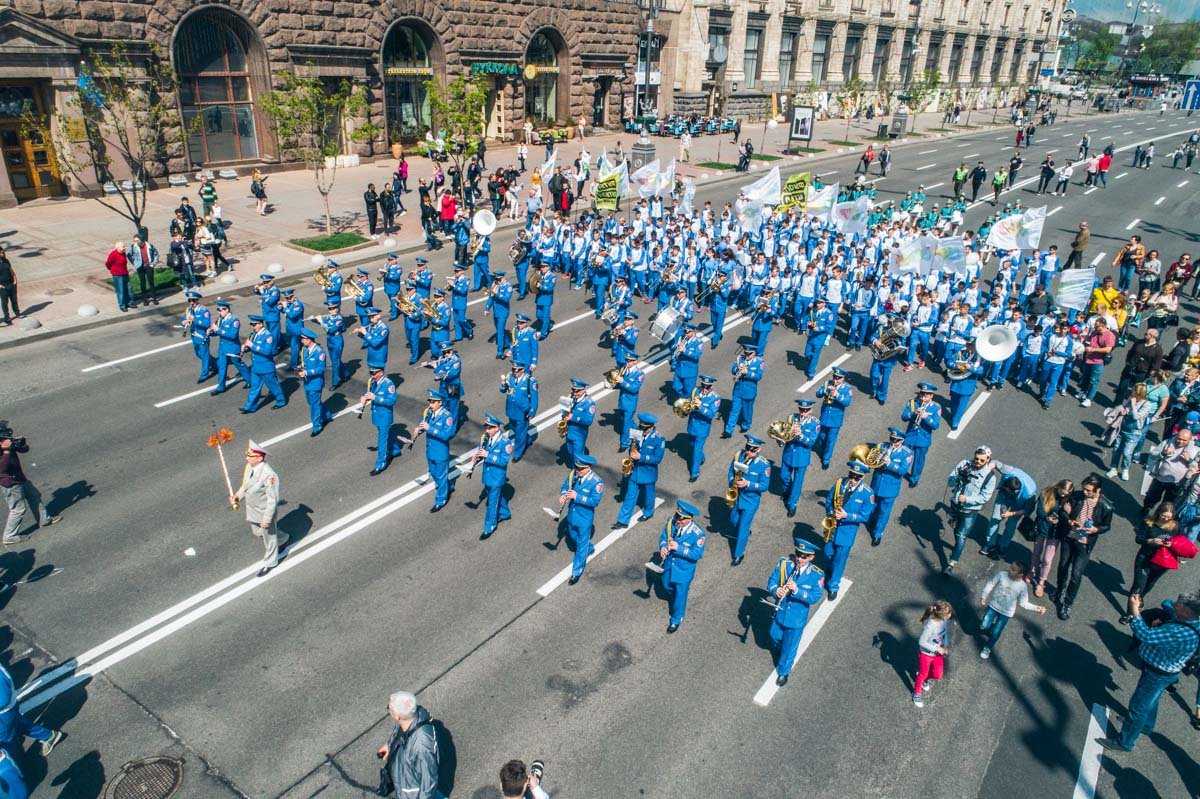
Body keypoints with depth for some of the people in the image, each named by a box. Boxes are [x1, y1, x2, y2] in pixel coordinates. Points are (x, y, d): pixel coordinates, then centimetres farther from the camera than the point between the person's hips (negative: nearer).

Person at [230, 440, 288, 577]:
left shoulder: (269, 475, -35)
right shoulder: (250, 465, -10)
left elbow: (273, 500, -27)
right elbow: (246, 484, 8)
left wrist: (267, 519, -22)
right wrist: (237, 496, -8)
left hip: (265, 511, -8)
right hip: (252, 509, 8)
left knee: (268, 536, 15)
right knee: (256, 531, 29)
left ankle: (270, 563, 38)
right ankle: (283, 539, 52)